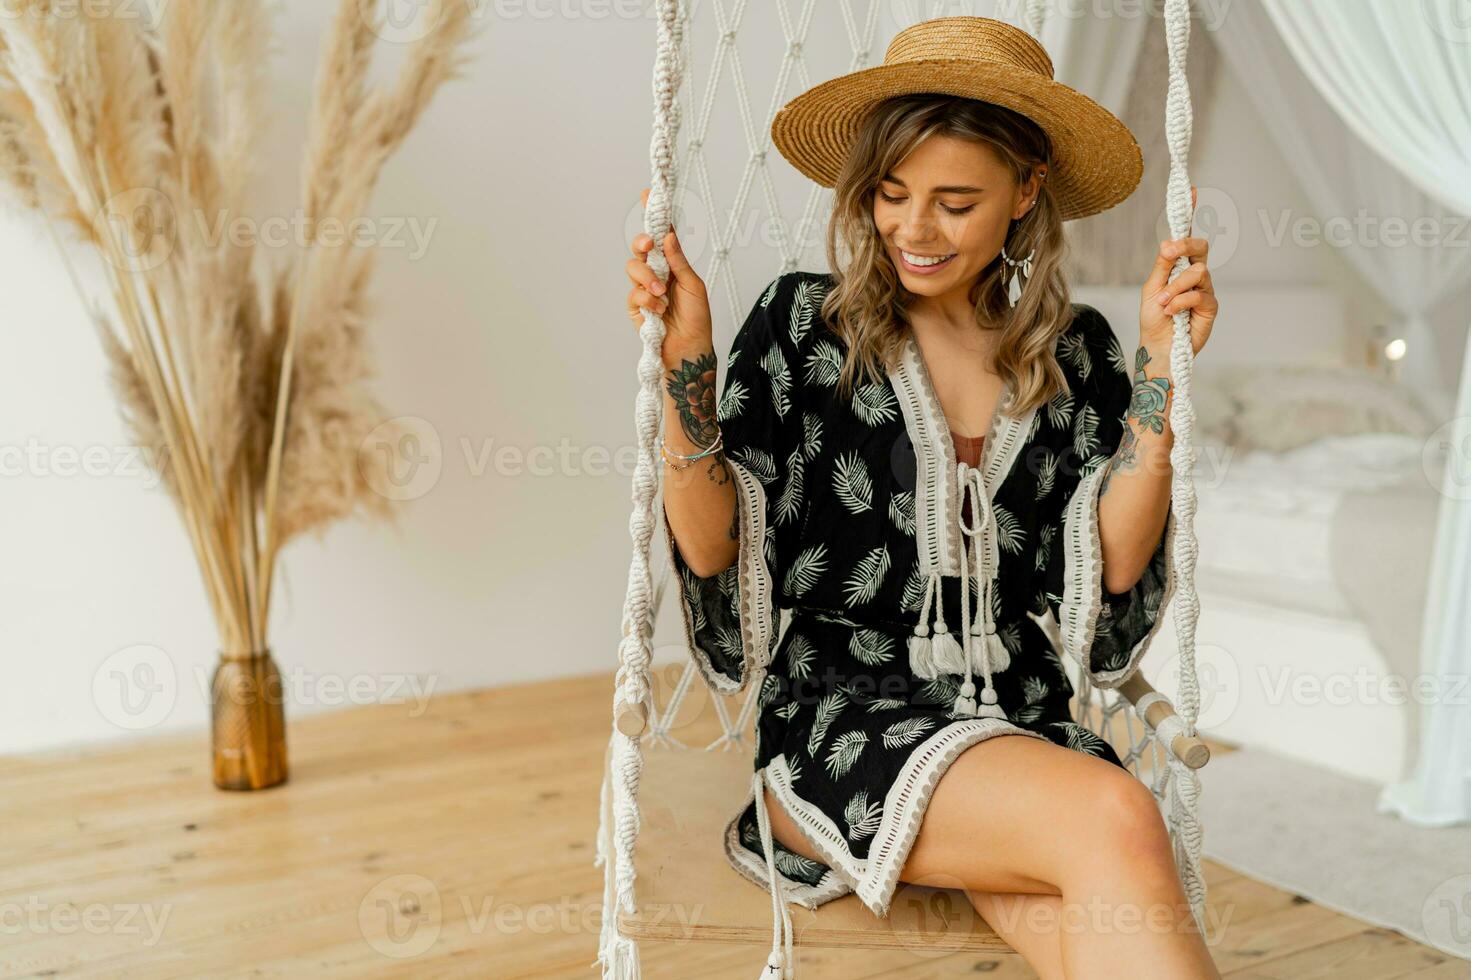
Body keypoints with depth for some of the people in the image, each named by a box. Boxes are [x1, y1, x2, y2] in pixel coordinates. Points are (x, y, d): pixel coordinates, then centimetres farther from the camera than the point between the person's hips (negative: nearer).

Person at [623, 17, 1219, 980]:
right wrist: (686, 366, -18)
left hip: (1023, 718, 3)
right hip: (845, 715, -2)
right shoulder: (807, 323, -1)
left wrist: (1161, 371, -7)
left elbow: (1112, 569, 0)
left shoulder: (1075, 351, 8)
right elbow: (711, 554, -5)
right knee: (1115, 821, -29)